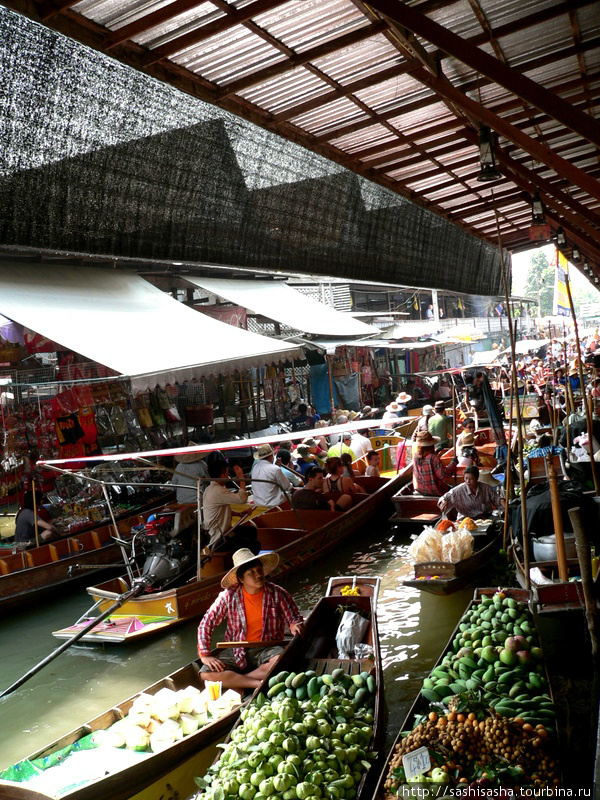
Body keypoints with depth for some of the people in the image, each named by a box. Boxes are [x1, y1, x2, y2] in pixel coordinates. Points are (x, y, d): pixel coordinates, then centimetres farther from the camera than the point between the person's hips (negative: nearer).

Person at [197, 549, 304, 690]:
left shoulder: (277, 593, -6)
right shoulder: (229, 596, -7)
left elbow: (295, 618, 6)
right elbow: (206, 624, -1)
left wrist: (295, 625, -19)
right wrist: (205, 655, -10)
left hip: (267, 648, 0)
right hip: (237, 651, 1)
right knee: (206, 674, -23)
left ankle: (234, 681, -15)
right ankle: (259, 684, -21)